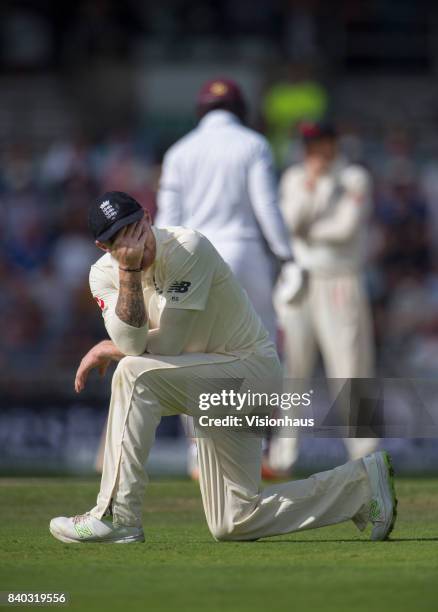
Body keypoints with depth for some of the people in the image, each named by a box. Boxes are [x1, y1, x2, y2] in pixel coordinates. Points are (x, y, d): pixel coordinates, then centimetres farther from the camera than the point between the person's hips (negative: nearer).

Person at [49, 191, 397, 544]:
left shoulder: (188, 248, -21)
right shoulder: (104, 274, -2)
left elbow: (167, 345, -23)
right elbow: (131, 343, -20)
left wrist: (105, 350, -12)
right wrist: (130, 271, -28)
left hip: (248, 367, -8)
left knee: (135, 374, -30)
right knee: (233, 524, 7)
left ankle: (116, 517, -26)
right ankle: (362, 482, 22)